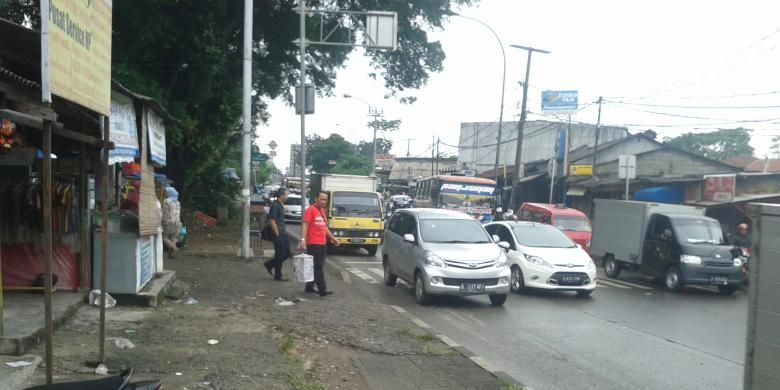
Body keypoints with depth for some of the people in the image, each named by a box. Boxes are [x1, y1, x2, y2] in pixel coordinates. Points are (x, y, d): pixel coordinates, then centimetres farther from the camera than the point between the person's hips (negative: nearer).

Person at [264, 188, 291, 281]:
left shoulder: (280, 205, 14)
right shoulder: (275, 205, -16)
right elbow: (272, 221, -20)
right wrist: (277, 234, -18)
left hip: (283, 233, 10)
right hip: (278, 234, -10)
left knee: (287, 253, 12)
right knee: (280, 255, -2)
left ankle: (269, 265, 26)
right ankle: (278, 276, 10)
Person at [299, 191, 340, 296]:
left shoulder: (322, 211, 17)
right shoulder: (310, 210, -9)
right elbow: (305, 225, -17)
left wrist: (332, 238, 28)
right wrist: (303, 239, -27)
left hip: (322, 243, 9)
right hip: (313, 243, -9)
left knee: (315, 267, 13)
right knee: (318, 267, -8)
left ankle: (309, 287, 22)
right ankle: (322, 289, -8)